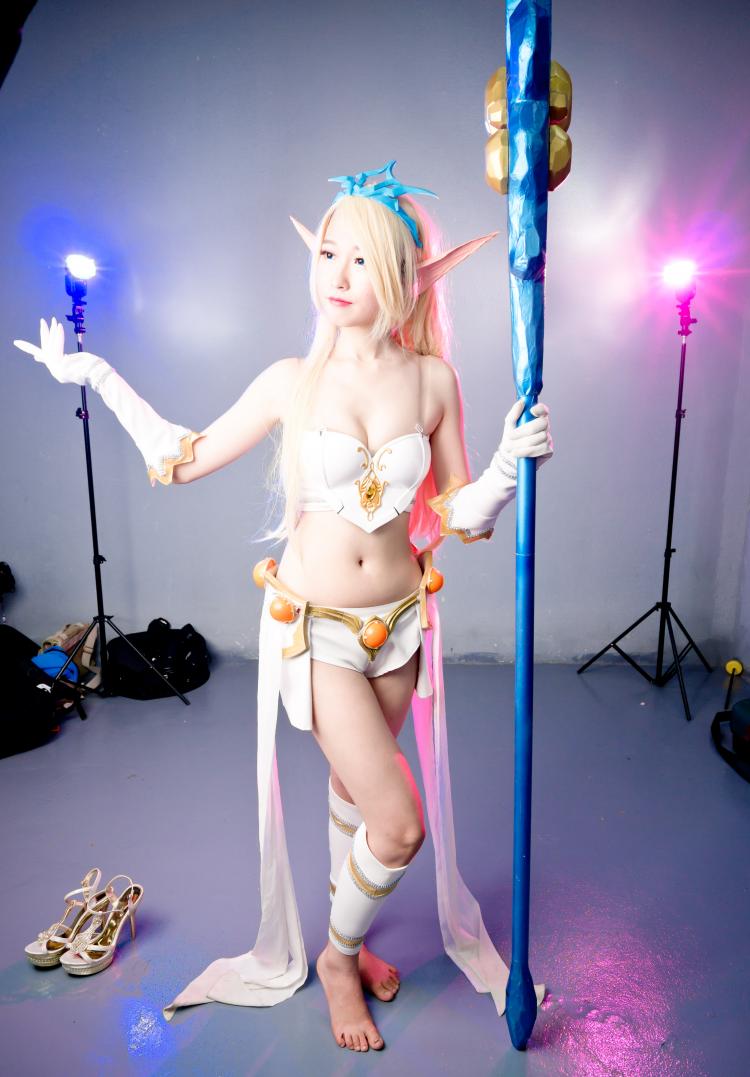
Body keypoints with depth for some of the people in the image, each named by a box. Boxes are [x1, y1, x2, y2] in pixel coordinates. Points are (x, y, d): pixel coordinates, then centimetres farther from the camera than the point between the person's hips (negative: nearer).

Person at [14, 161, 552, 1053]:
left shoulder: (432, 379, -4)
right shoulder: (292, 381, -9)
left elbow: (459, 517, 1)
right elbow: (182, 459, 3)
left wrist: (509, 464, -16)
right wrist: (97, 377, 5)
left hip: (400, 618, 3)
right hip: (314, 627, -2)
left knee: (354, 788, 21)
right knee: (398, 826, -3)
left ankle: (346, 937, 50)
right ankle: (338, 958, 30)